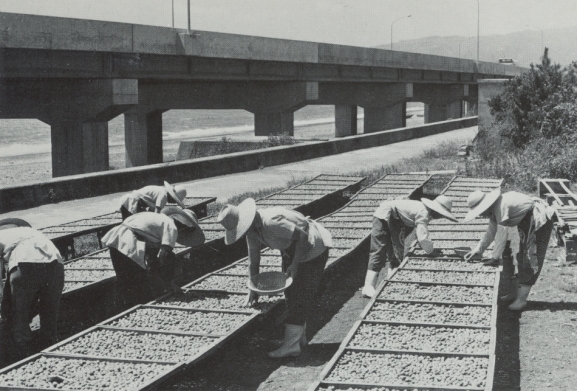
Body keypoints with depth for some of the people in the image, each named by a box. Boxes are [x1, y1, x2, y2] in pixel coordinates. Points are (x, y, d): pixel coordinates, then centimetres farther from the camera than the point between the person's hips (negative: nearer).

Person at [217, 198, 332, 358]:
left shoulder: (272, 222, -36)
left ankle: (291, 344, -9)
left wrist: (294, 264, -25)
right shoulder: (252, 229, -6)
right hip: (291, 250, 10)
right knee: (290, 293, 13)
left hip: (312, 247, -10)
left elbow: (303, 236, -32)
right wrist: (252, 290, 3)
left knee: (301, 295, -10)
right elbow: (253, 260, 2)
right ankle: (300, 337, 24)